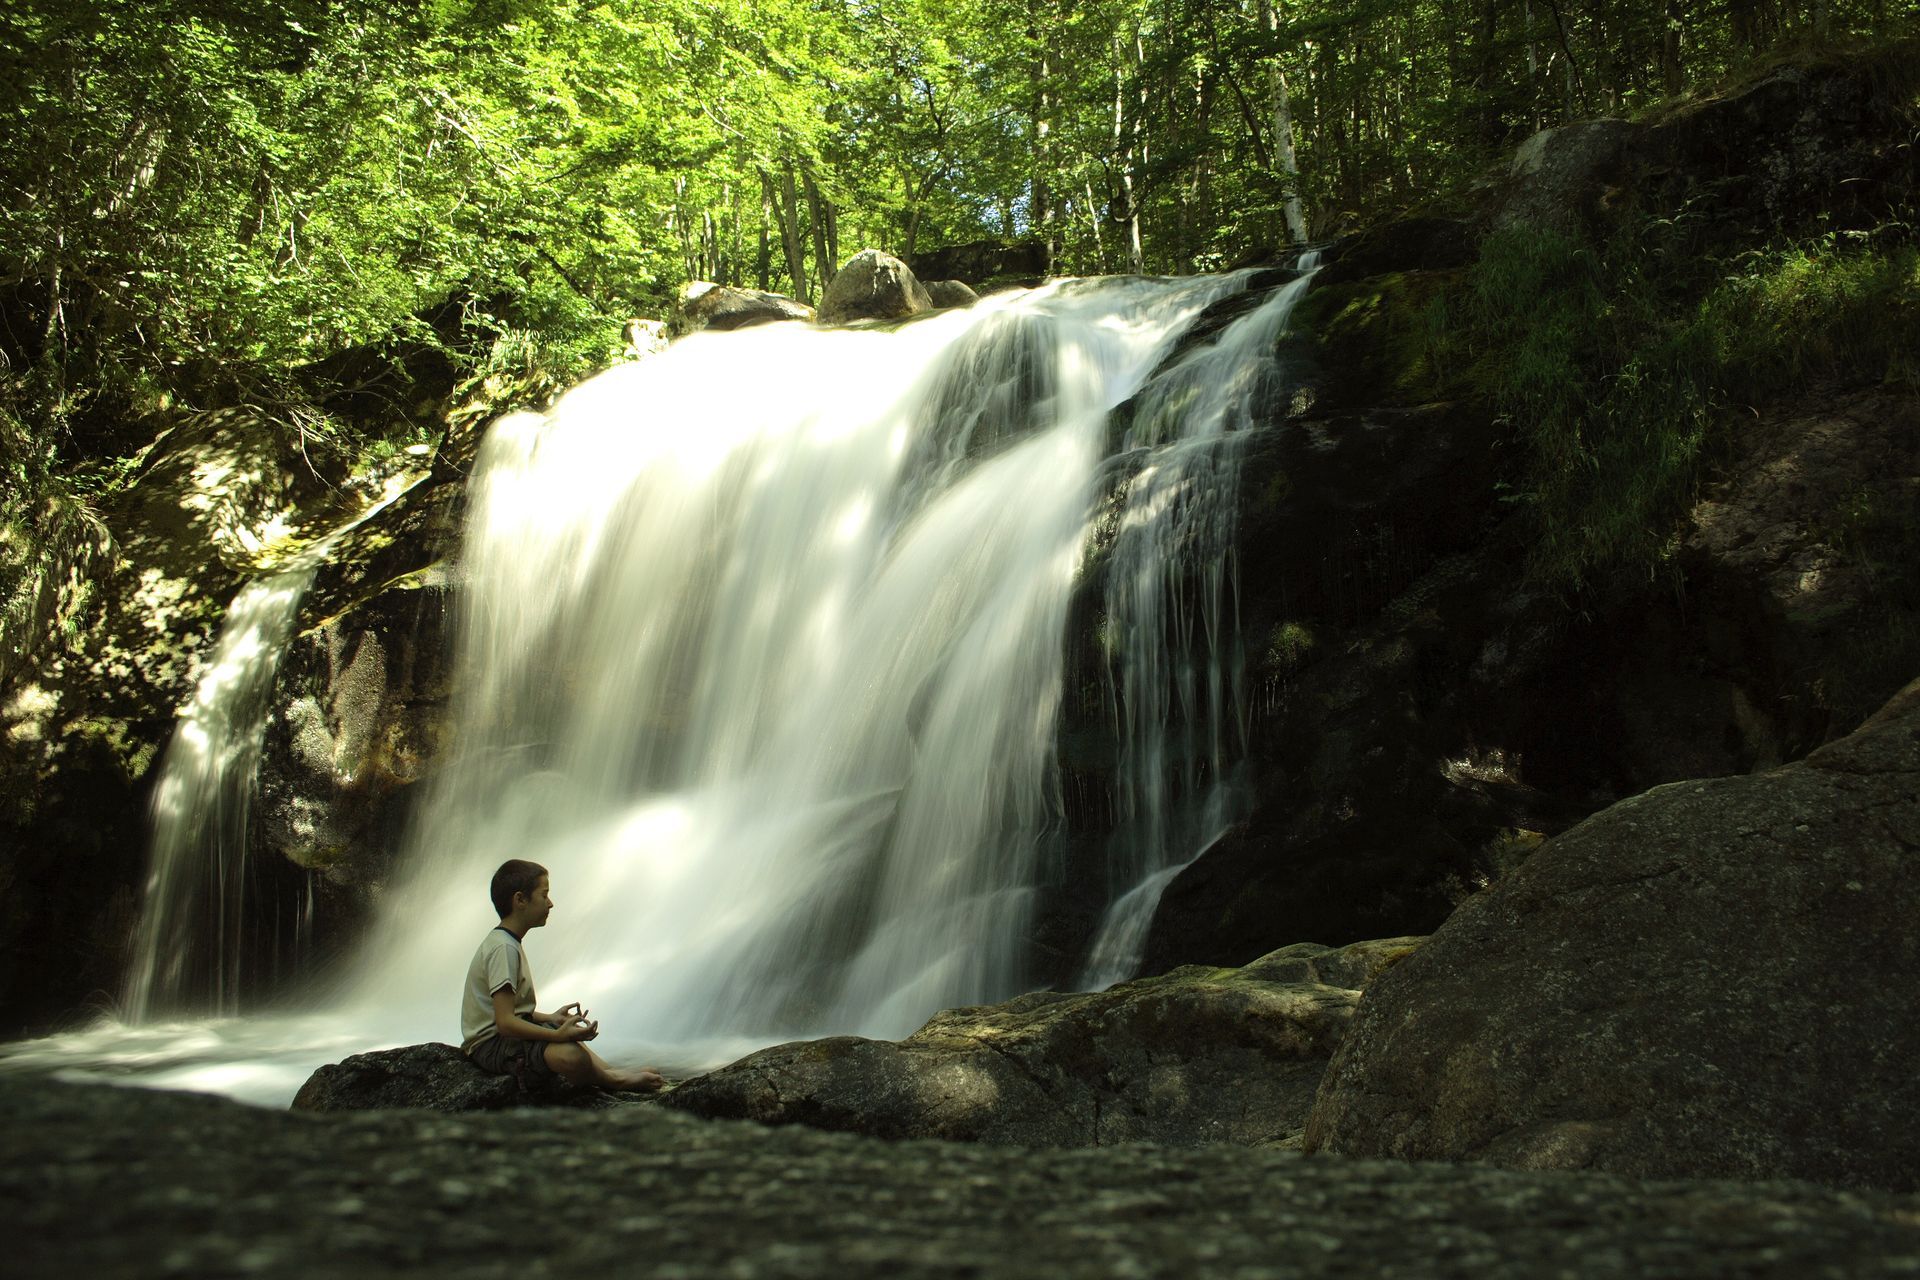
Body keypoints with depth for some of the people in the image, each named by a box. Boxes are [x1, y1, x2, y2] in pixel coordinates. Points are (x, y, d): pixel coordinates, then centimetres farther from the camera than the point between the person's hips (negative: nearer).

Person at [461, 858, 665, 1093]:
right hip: (491, 1044, -12)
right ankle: (612, 1080, -8)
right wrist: (557, 1034, -35)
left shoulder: (506, 942, 13)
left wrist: (549, 1019, 13)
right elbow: (505, 1023, -28)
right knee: (569, 1055, -33)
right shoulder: (503, 948, -20)